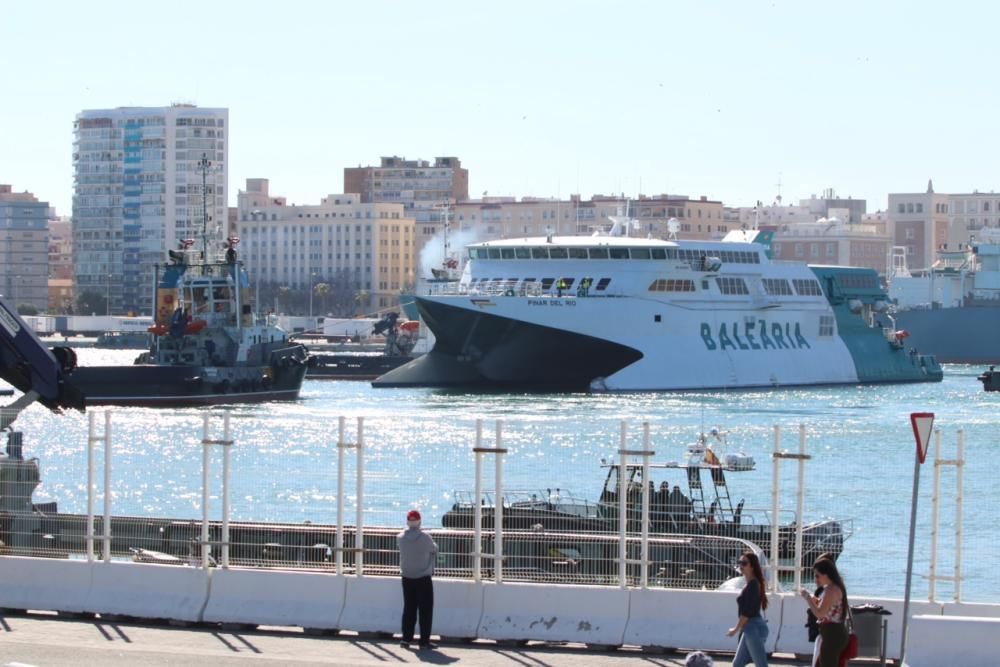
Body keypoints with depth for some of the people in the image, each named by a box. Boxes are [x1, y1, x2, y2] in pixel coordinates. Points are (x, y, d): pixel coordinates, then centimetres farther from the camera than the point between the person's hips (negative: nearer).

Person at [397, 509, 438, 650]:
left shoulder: (400, 538, -6)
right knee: (425, 610, 2)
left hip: (407, 578, 4)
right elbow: (434, 549, -1)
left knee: (409, 608, 12)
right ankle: (424, 641, 0)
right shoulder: (425, 538, -17)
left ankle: (406, 639, 11)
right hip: (423, 579, -4)